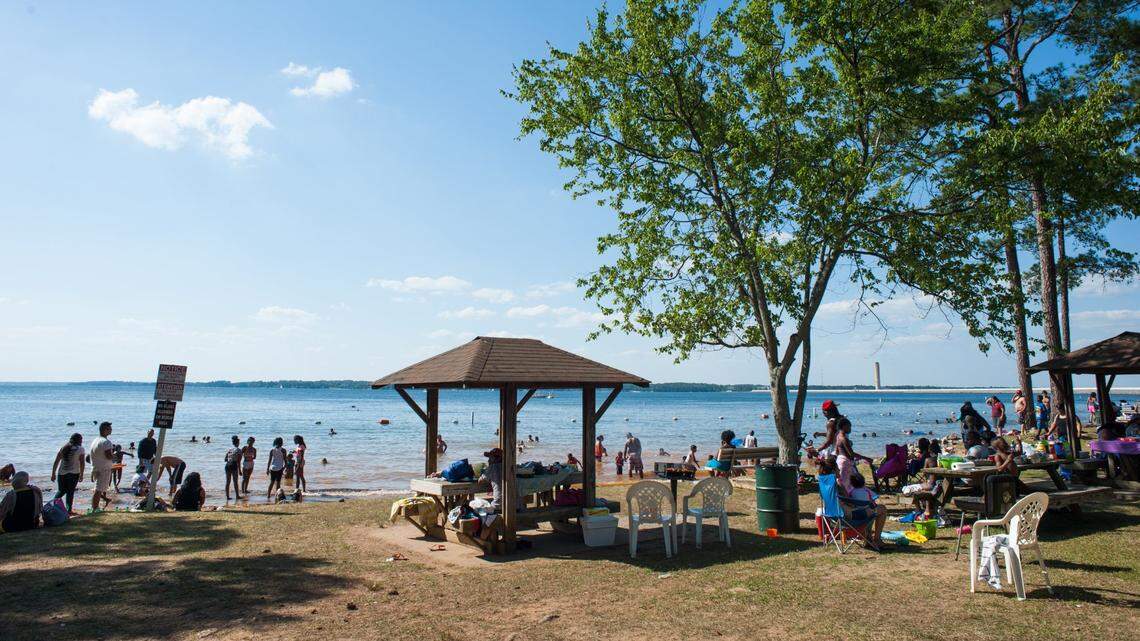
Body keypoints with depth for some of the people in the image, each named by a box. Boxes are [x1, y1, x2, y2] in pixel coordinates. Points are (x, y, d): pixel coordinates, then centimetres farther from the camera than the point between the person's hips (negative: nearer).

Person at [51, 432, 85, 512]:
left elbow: (56, 462, 7)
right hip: (73, 473, -4)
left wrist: (53, 474, 11)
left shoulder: (63, 448, 9)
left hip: (61, 473, 4)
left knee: (61, 491, 19)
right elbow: (81, 463, -7)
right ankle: (68, 510, 2)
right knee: (70, 492, 3)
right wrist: (81, 474, 0)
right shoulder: (80, 449, -4)